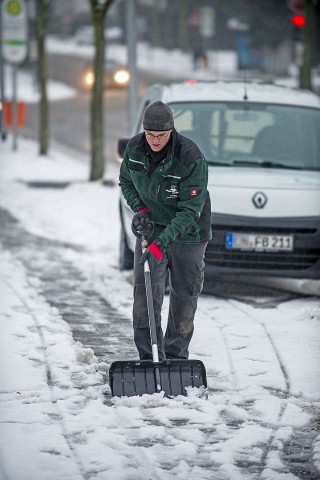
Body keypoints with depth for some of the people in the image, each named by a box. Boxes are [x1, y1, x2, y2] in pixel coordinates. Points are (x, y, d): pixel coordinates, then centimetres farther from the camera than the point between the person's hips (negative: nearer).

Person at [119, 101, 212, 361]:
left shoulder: (191, 157, -25)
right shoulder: (134, 148, -10)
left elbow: (190, 210, -25)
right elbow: (125, 181, 11)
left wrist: (163, 241, -33)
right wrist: (139, 208, -8)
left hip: (187, 233, -3)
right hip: (151, 228, 3)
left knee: (184, 296, 6)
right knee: (145, 293, -8)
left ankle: (176, 357, 20)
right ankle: (148, 357, -3)